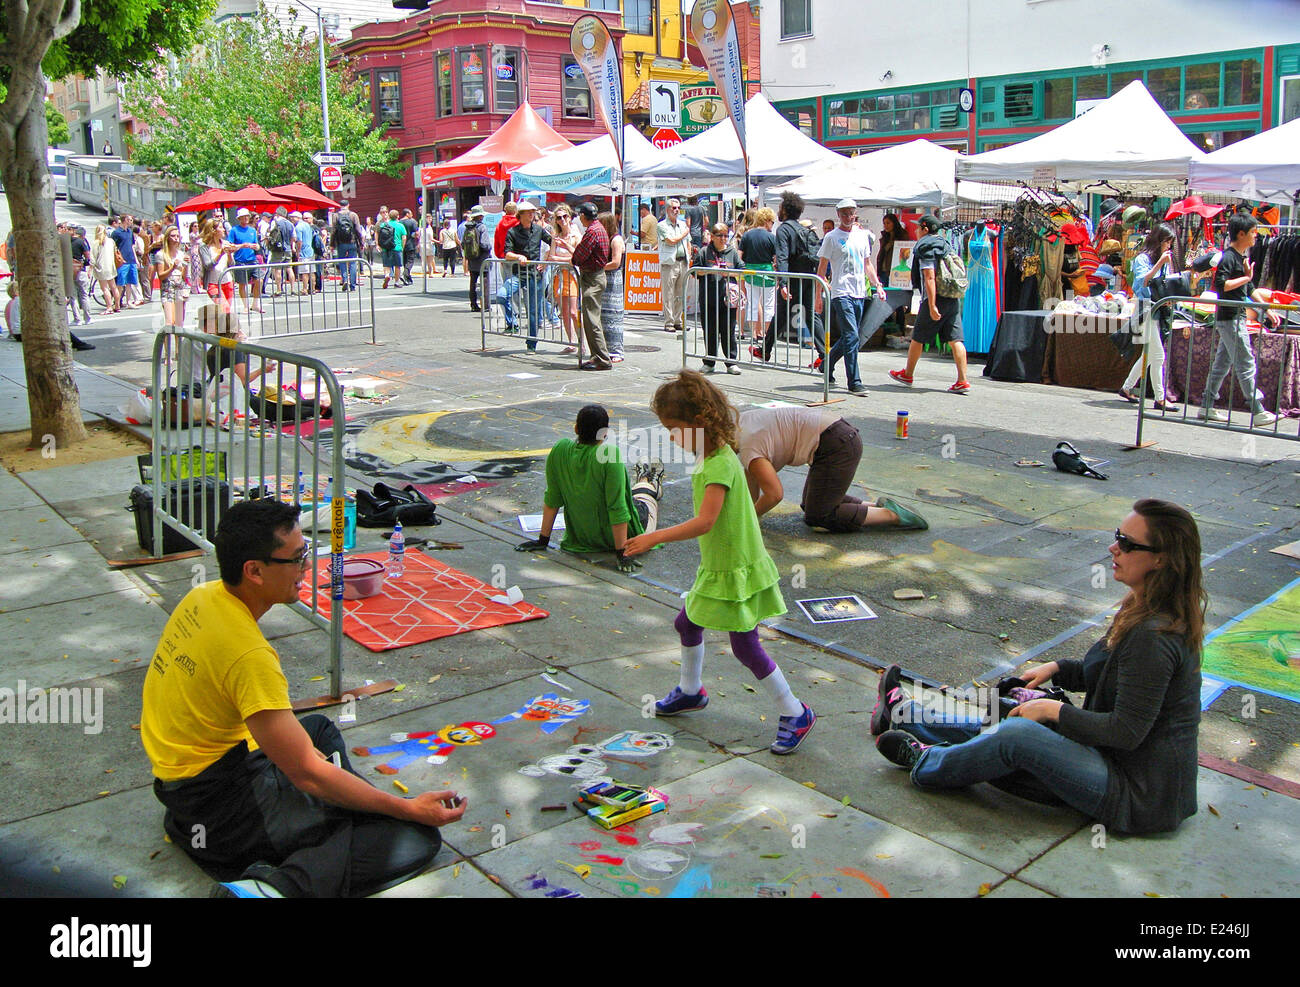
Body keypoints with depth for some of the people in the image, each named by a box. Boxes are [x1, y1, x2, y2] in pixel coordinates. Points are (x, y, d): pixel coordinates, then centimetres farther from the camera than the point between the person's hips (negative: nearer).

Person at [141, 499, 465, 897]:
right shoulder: (249, 654, -28)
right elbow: (308, 774, -24)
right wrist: (410, 808, -17)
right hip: (219, 807, -10)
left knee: (319, 726, 36)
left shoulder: (203, 596, -1)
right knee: (417, 838, -18)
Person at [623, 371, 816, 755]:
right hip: (717, 566, 10)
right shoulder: (711, 457, 5)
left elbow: (704, 522, -32)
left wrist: (654, 538, -28)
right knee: (687, 623, 22)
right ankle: (691, 691, 45)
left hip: (736, 570, -10)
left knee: (745, 645, -4)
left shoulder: (719, 465, -25)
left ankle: (795, 713, 10)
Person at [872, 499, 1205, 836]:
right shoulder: (1144, 612, 5)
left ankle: (926, 764, 4)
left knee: (1019, 734, -22)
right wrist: (1057, 668, 9)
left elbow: (1127, 732, -25)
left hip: (1141, 798, -10)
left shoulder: (1154, 636, -27)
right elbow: (1105, 674, 21)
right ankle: (906, 715, 30)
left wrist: (1054, 710, -15)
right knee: (1016, 717, 14)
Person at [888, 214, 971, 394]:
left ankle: (907, 374, 23)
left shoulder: (926, 248, -9)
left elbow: (929, 277, -18)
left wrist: (932, 305, -21)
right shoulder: (945, 245, 17)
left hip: (935, 298, -7)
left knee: (917, 338, 9)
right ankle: (962, 381, -5)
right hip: (953, 299, 7)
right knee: (955, 340, 1)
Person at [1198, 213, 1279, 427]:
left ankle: (1207, 407, 16)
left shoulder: (1241, 258, 17)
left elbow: (1251, 290, 24)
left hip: (1237, 317, 10)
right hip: (1230, 318, -10)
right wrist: (1246, 278, -18)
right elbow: (1220, 285, -26)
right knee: (1246, 365, -8)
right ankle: (1258, 412, -6)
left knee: (1222, 364, 11)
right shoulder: (1229, 257, -13)